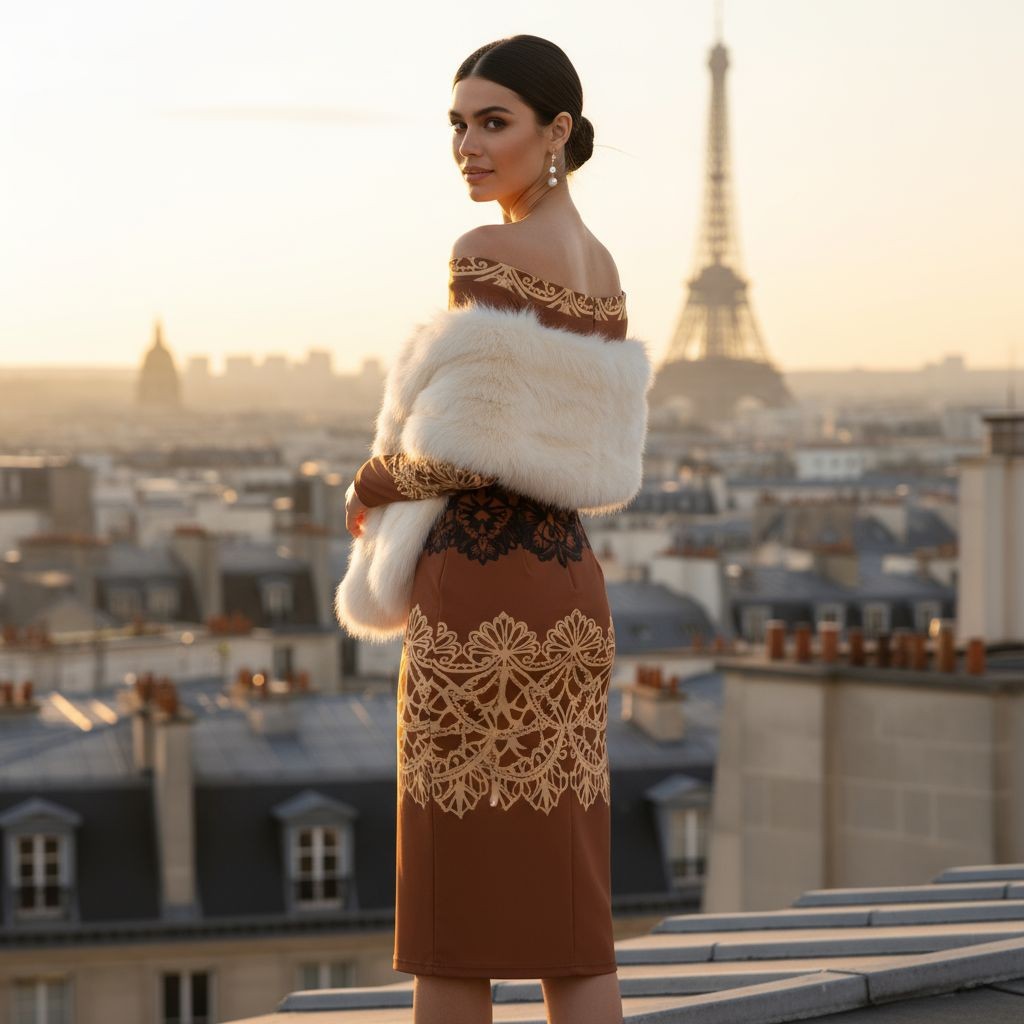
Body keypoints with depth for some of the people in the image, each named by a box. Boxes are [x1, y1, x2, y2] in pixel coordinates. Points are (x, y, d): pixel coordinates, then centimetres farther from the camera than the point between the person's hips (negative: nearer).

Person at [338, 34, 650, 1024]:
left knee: (451, 911, 1)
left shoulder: (487, 254, -12)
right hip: (570, 586, 8)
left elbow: (479, 439, -17)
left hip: (482, 590, -8)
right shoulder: (600, 267, 14)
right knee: (565, 915, 9)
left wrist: (378, 483, 1)